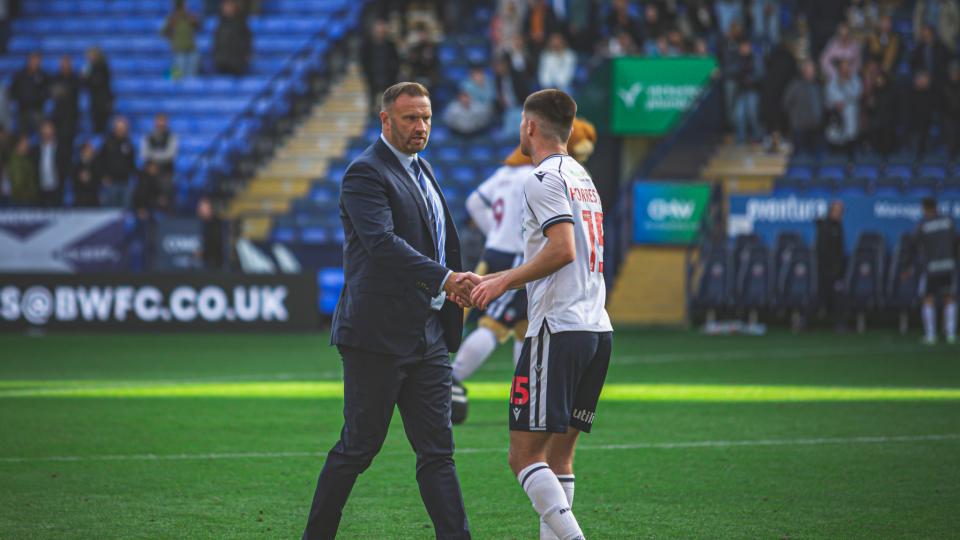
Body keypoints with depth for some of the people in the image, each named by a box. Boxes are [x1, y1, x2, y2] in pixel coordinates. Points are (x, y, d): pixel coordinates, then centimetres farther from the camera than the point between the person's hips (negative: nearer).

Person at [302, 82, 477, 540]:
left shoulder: (421, 170, 18)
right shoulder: (365, 173, -11)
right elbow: (383, 243, -25)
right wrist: (445, 278, -32)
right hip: (378, 333, -8)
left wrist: (457, 288, 15)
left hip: (428, 336, 8)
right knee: (358, 447, 0)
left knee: (437, 451, 3)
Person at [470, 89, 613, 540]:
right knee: (559, 456, 11)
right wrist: (500, 280, 28)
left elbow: (562, 250, -20)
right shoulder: (581, 177, 21)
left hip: (558, 329, -9)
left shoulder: (544, 179, -7)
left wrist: (505, 281, -12)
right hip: (598, 329, 9)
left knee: (525, 455, -9)